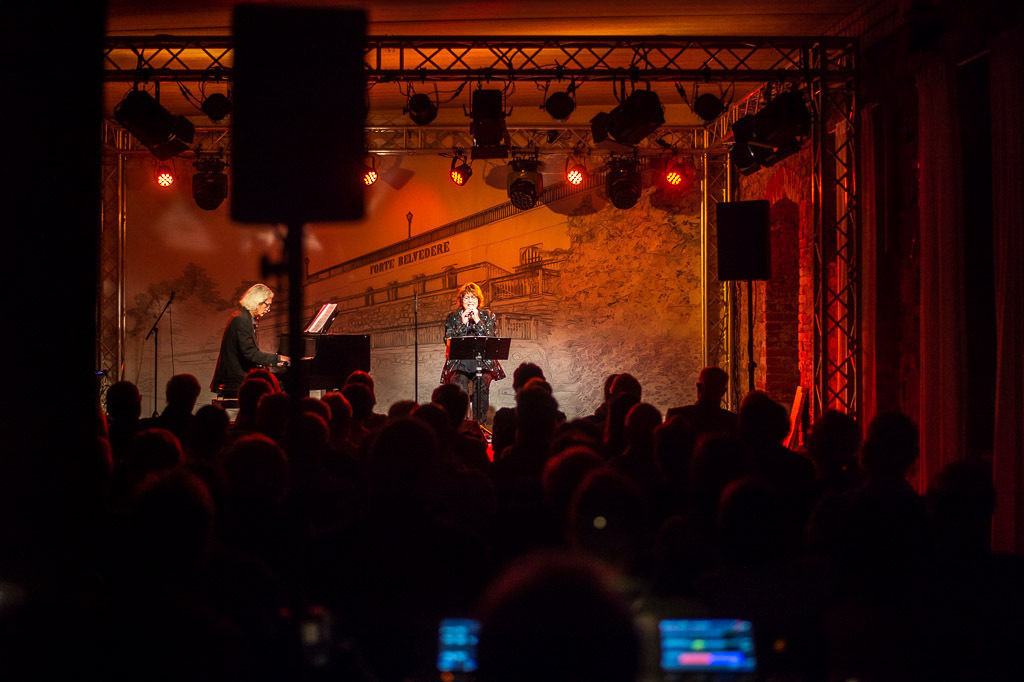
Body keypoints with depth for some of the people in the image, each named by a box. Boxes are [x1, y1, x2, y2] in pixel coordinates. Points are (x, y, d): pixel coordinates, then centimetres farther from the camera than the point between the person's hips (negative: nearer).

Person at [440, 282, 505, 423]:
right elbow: (448, 340, 1)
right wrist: (463, 324, -8)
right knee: (460, 388, -31)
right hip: (459, 364, 0)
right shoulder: (452, 317, 13)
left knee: (483, 384, -31)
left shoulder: (488, 315, 12)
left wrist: (477, 320, -8)